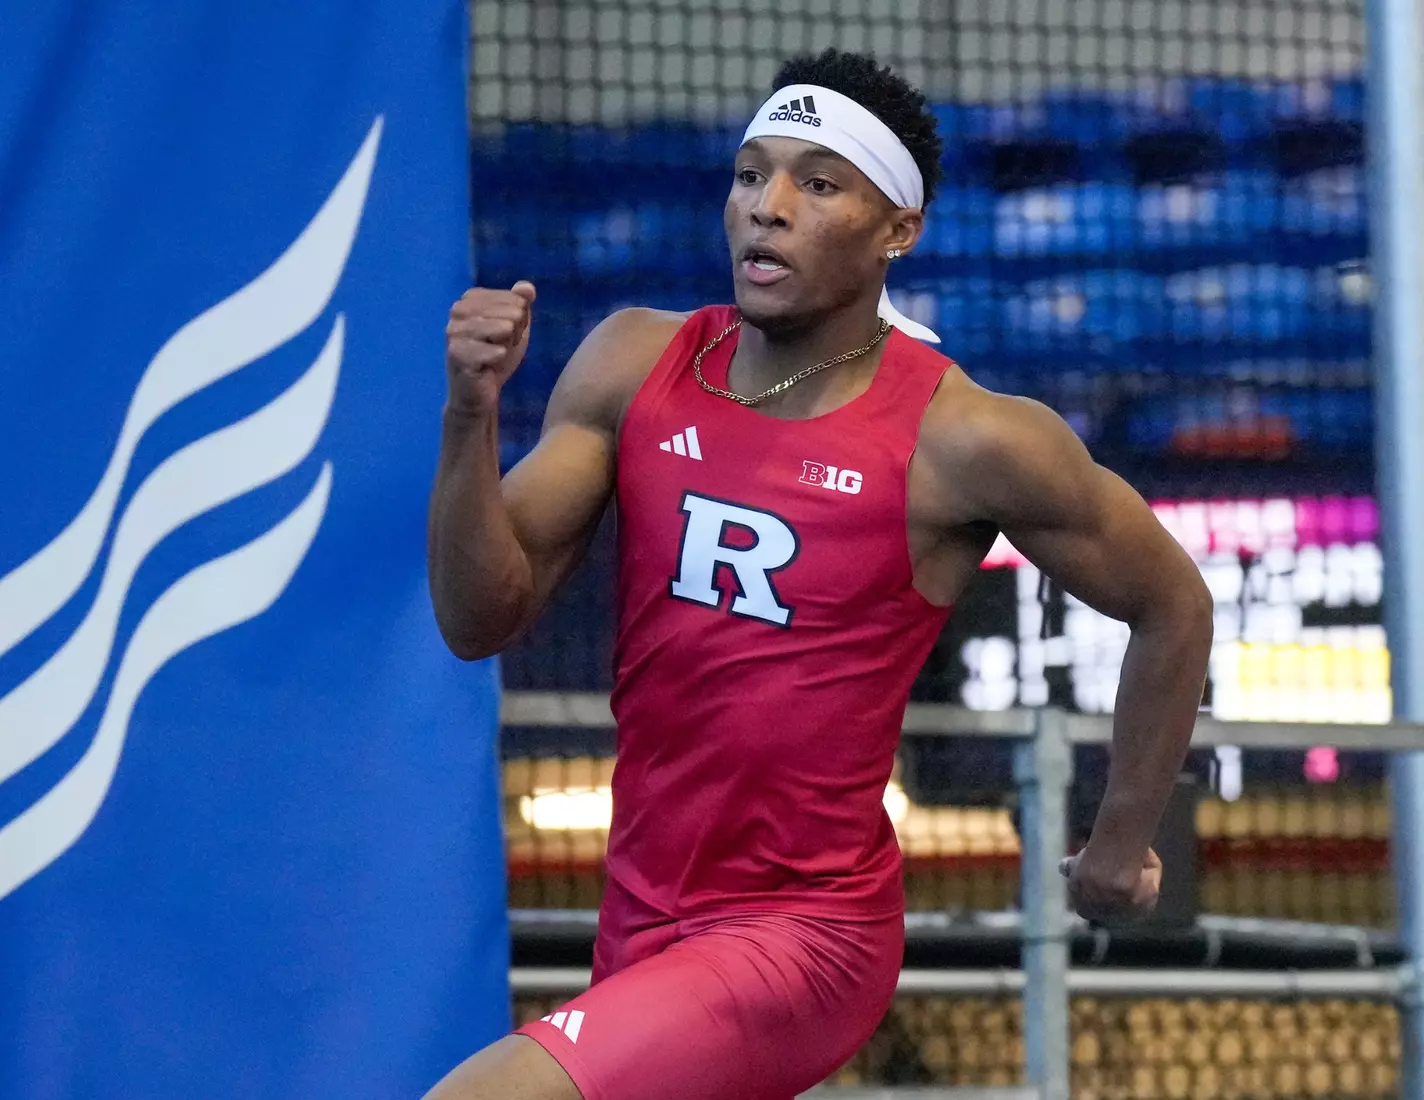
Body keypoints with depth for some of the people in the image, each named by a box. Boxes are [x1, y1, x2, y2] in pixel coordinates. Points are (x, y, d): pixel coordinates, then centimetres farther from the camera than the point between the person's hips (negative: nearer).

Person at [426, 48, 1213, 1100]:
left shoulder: (962, 441, -12)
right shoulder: (633, 366, 0)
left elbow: (1174, 607, 2)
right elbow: (482, 619, -2)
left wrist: (1123, 846, 10)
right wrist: (472, 415, -17)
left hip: (807, 935, -6)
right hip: (641, 924, 6)